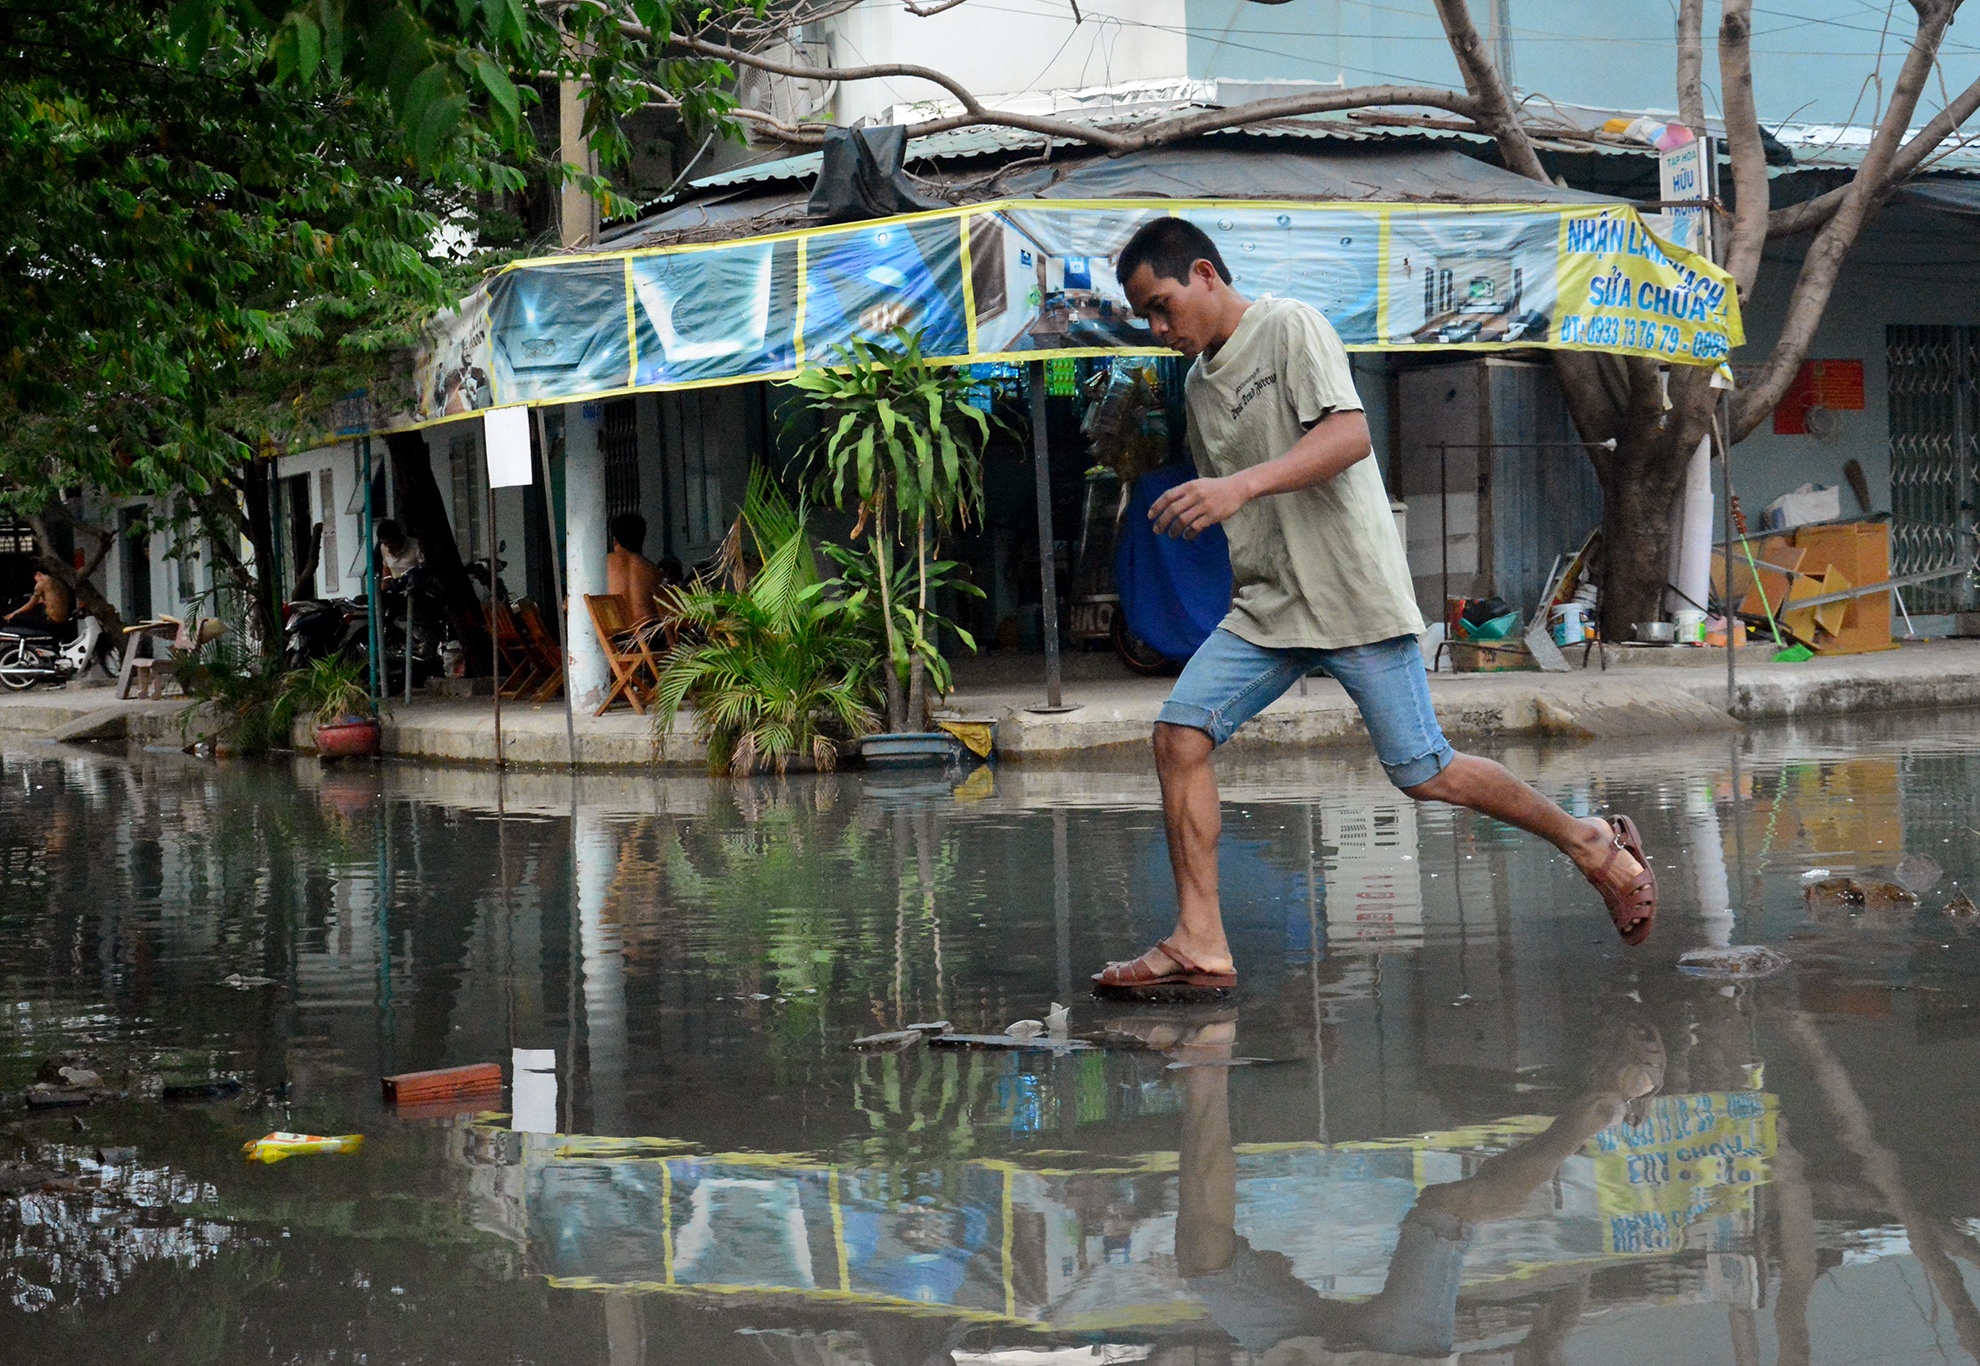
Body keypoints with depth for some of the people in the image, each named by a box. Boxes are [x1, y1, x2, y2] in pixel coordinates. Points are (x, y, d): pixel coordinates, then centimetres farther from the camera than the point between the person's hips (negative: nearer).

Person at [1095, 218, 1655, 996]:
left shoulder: (1290, 328, -7)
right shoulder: (1198, 383, 17)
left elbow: (1350, 436, -22)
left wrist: (1242, 486, -33)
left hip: (1355, 596, -7)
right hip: (1266, 607, 7)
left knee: (1422, 773, -5)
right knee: (1180, 733, -10)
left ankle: (1592, 846, 16)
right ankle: (1200, 946, -9)